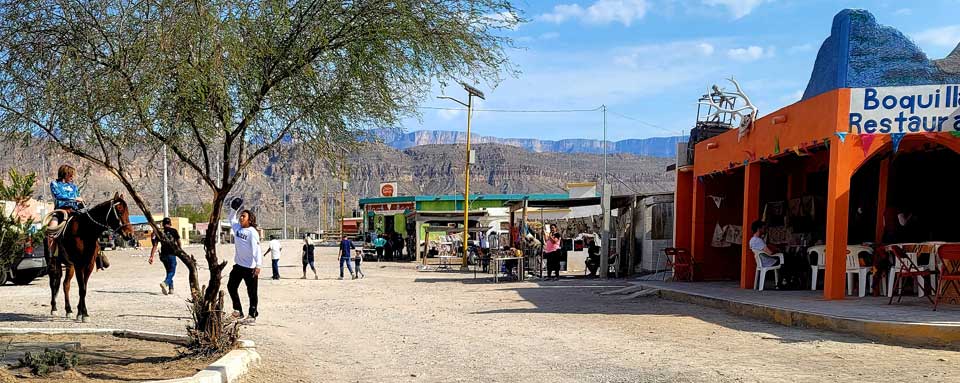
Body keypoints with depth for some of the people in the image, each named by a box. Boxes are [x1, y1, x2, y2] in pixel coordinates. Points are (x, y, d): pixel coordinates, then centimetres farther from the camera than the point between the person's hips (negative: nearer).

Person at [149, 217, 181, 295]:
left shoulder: (159, 232, 5)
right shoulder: (174, 231, 0)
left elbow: (155, 246, 0)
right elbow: (179, 243, 4)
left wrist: (151, 257, -2)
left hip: (163, 255, 4)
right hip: (171, 254, -3)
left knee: (169, 271, 18)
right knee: (172, 272, 0)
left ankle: (171, 289, 17)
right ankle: (165, 283, -28)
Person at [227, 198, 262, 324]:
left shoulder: (252, 232, -15)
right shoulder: (237, 228, 6)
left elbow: (256, 249, -22)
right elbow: (232, 219, 28)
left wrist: (258, 266, -28)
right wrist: (233, 209, 11)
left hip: (250, 267, -8)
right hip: (238, 265, 8)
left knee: (252, 292, 1)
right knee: (231, 286, 13)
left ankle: (252, 315, 11)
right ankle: (238, 310, 24)